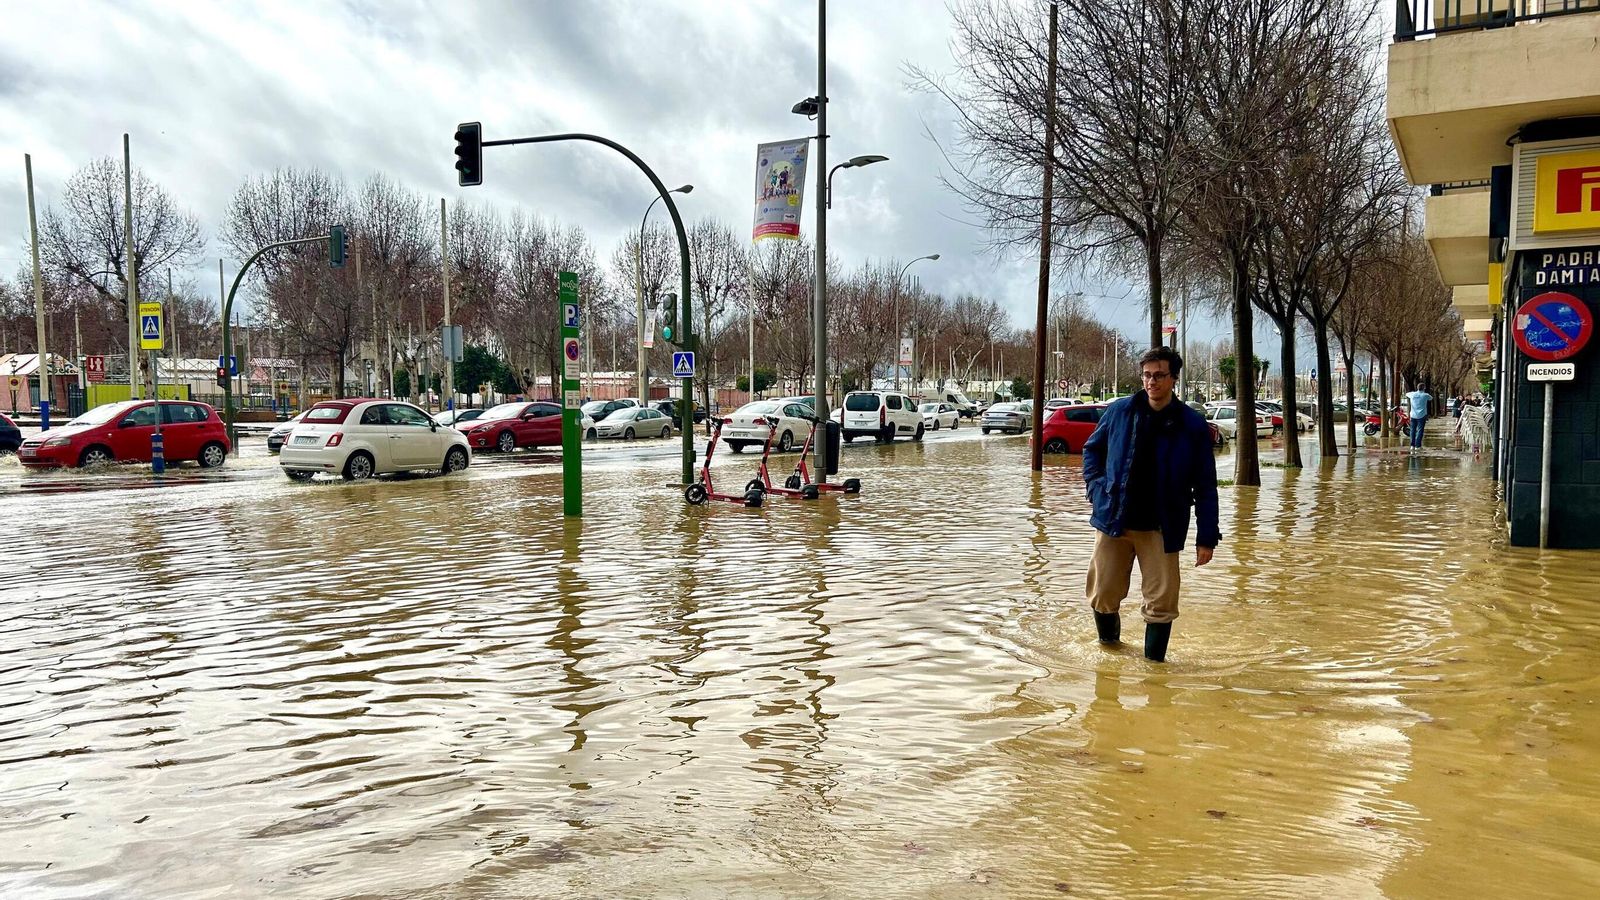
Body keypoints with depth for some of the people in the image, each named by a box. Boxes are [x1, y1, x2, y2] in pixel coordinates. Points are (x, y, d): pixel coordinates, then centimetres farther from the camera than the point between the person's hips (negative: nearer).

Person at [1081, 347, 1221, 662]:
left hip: (1162, 527, -2)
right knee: (1103, 594, 9)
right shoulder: (1119, 412, 0)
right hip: (1113, 519, 2)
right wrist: (1097, 487, 2)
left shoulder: (1193, 425, -5)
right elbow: (1092, 449, 17)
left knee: (1161, 601, 0)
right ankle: (1108, 644, 37)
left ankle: (1154, 661, 19)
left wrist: (1206, 538, -5)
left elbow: (1205, 487, -2)